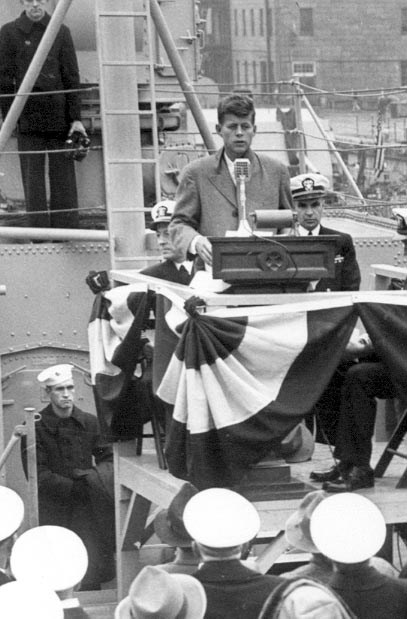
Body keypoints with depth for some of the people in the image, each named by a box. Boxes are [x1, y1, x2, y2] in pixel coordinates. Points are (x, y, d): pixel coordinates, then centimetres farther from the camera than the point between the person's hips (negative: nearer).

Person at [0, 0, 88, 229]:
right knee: (32, 175, 0)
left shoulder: (61, 32, 4)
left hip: (58, 114, 1)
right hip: (28, 116, -1)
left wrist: (76, 118, -4)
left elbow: (71, 79, 2)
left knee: (63, 175, 2)